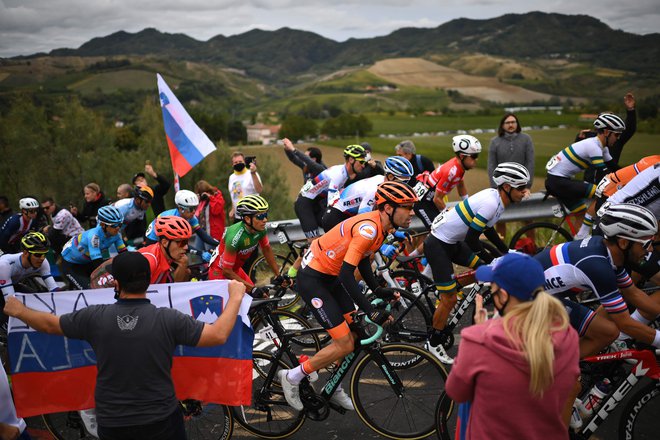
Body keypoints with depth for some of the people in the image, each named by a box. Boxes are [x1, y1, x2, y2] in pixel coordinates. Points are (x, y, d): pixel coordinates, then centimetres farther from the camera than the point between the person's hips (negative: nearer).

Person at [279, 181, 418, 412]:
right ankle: (292, 377, 8)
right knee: (345, 344, -9)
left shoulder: (380, 225, 1)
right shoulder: (368, 228, -28)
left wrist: (378, 289, 4)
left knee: (356, 334, 10)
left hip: (331, 276, 10)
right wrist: (371, 311, -31)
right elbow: (346, 274, -32)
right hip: (312, 278, -9)